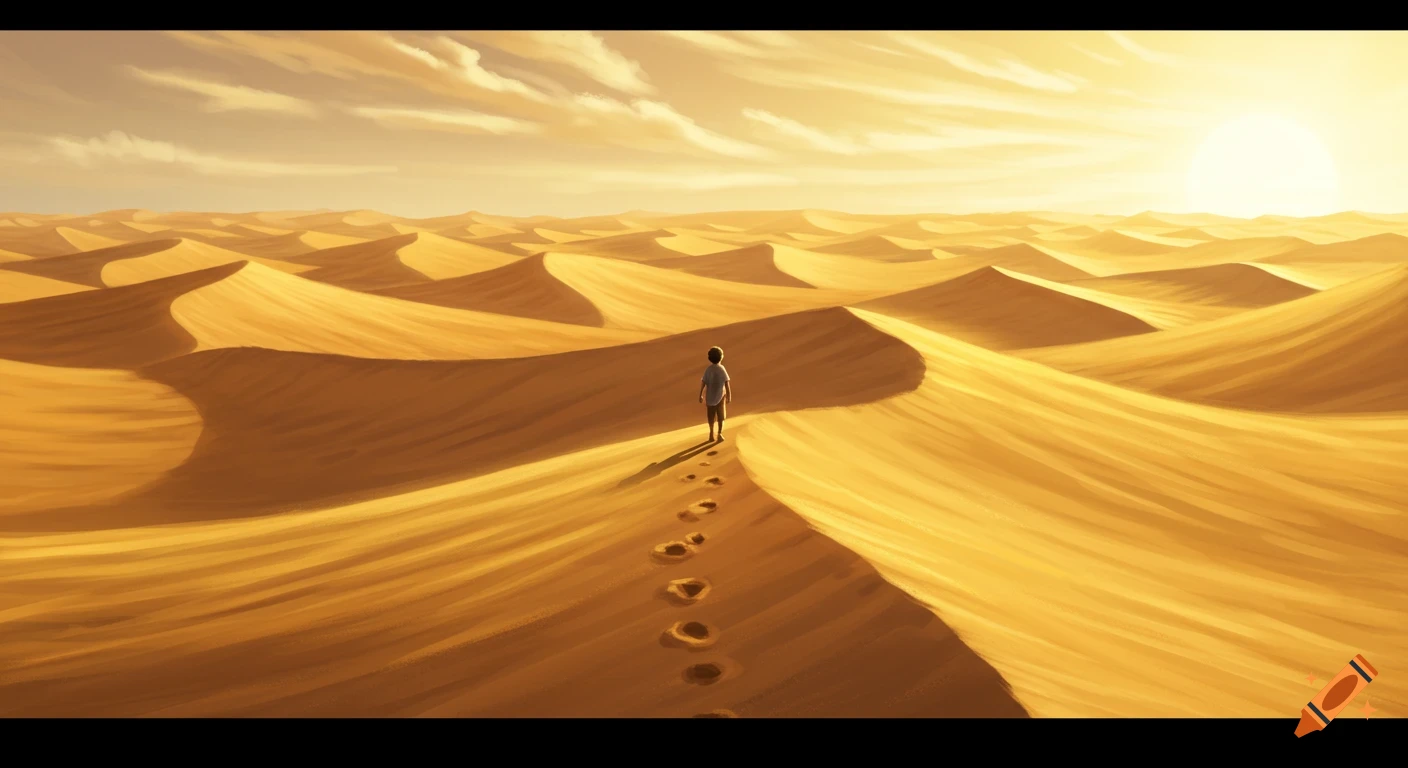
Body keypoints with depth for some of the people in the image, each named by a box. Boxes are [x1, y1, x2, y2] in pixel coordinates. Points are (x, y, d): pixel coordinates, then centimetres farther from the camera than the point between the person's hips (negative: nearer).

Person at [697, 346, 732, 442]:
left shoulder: (708, 369, -7)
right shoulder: (722, 369, -10)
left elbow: (703, 383, -7)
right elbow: (727, 383, -12)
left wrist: (700, 395, 2)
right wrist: (729, 396, -5)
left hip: (710, 396, 2)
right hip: (720, 396, -2)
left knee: (711, 416, 13)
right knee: (721, 416, 9)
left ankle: (711, 434, 16)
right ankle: (720, 433, -2)